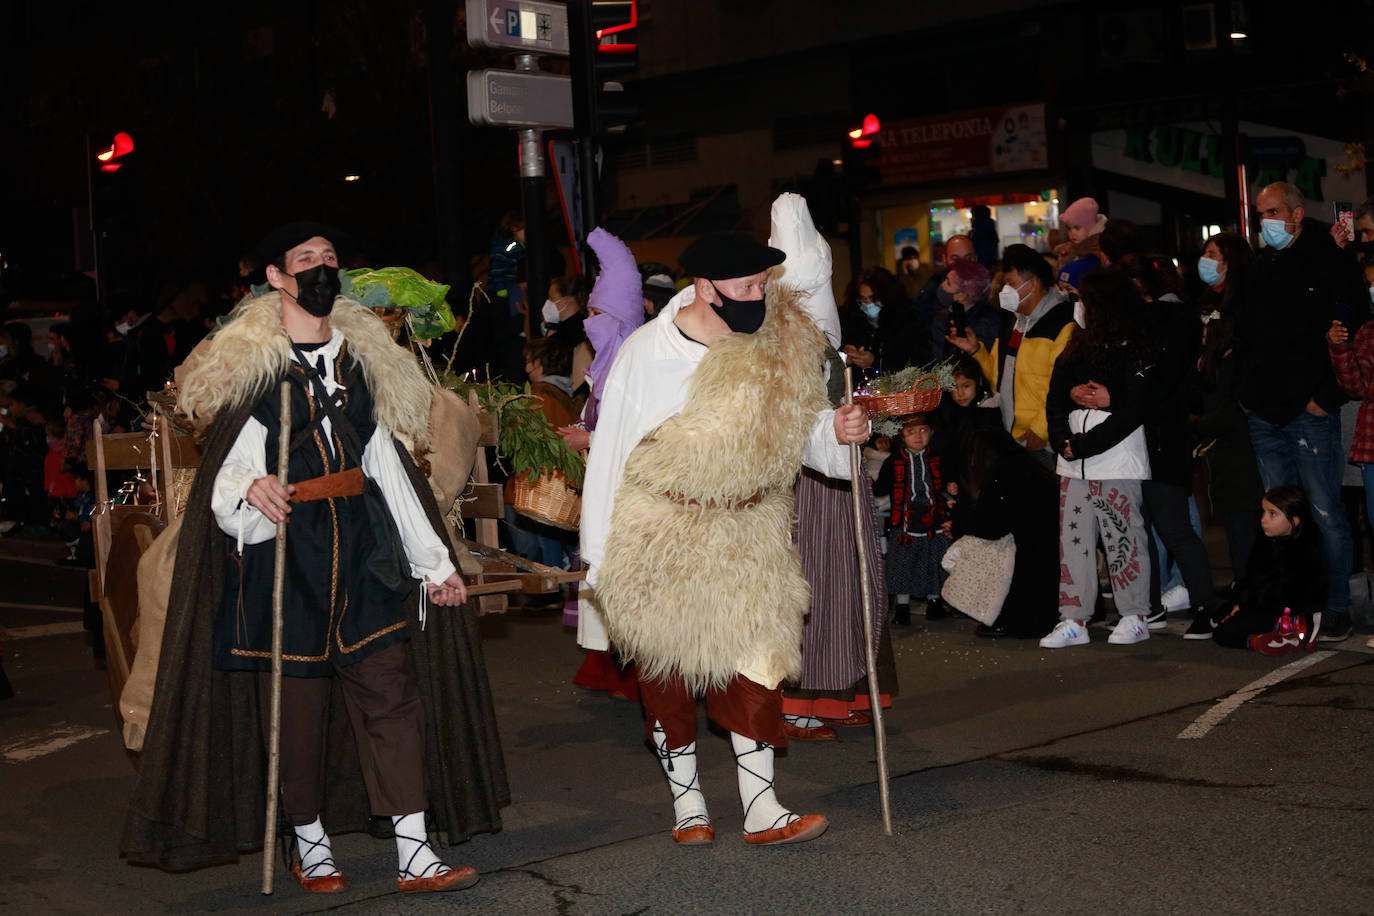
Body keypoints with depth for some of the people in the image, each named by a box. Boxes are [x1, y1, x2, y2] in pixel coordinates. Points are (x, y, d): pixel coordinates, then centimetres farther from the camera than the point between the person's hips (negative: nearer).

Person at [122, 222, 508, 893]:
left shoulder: (361, 353, 12)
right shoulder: (247, 362, -2)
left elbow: (385, 462, 13)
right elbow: (229, 466, -5)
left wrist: (434, 560, 11)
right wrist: (250, 489, -31)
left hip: (362, 544, 4)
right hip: (283, 545, -4)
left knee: (391, 689, -2)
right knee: (296, 700, 2)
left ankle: (414, 854, 1)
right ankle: (309, 845, 21)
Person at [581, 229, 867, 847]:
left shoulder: (783, 346, -3)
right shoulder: (646, 353, -13)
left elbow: (794, 428, 8)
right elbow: (610, 449, -7)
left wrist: (834, 429, -16)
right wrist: (600, 553, -6)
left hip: (749, 536, 2)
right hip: (659, 536, -2)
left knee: (756, 657, -2)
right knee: (666, 666, 8)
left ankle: (761, 809, 4)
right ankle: (686, 801, 24)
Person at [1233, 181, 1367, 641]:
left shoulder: (1327, 262, -3)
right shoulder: (1261, 268, 17)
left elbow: (1353, 330, -9)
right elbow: (1244, 335, 24)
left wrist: (1328, 396, -12)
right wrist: (1243, 391, 13)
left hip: (1310, 412, -6)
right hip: (1265, 414, 6)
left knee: (1324, 513, -5)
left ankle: (1336, 608, 3)